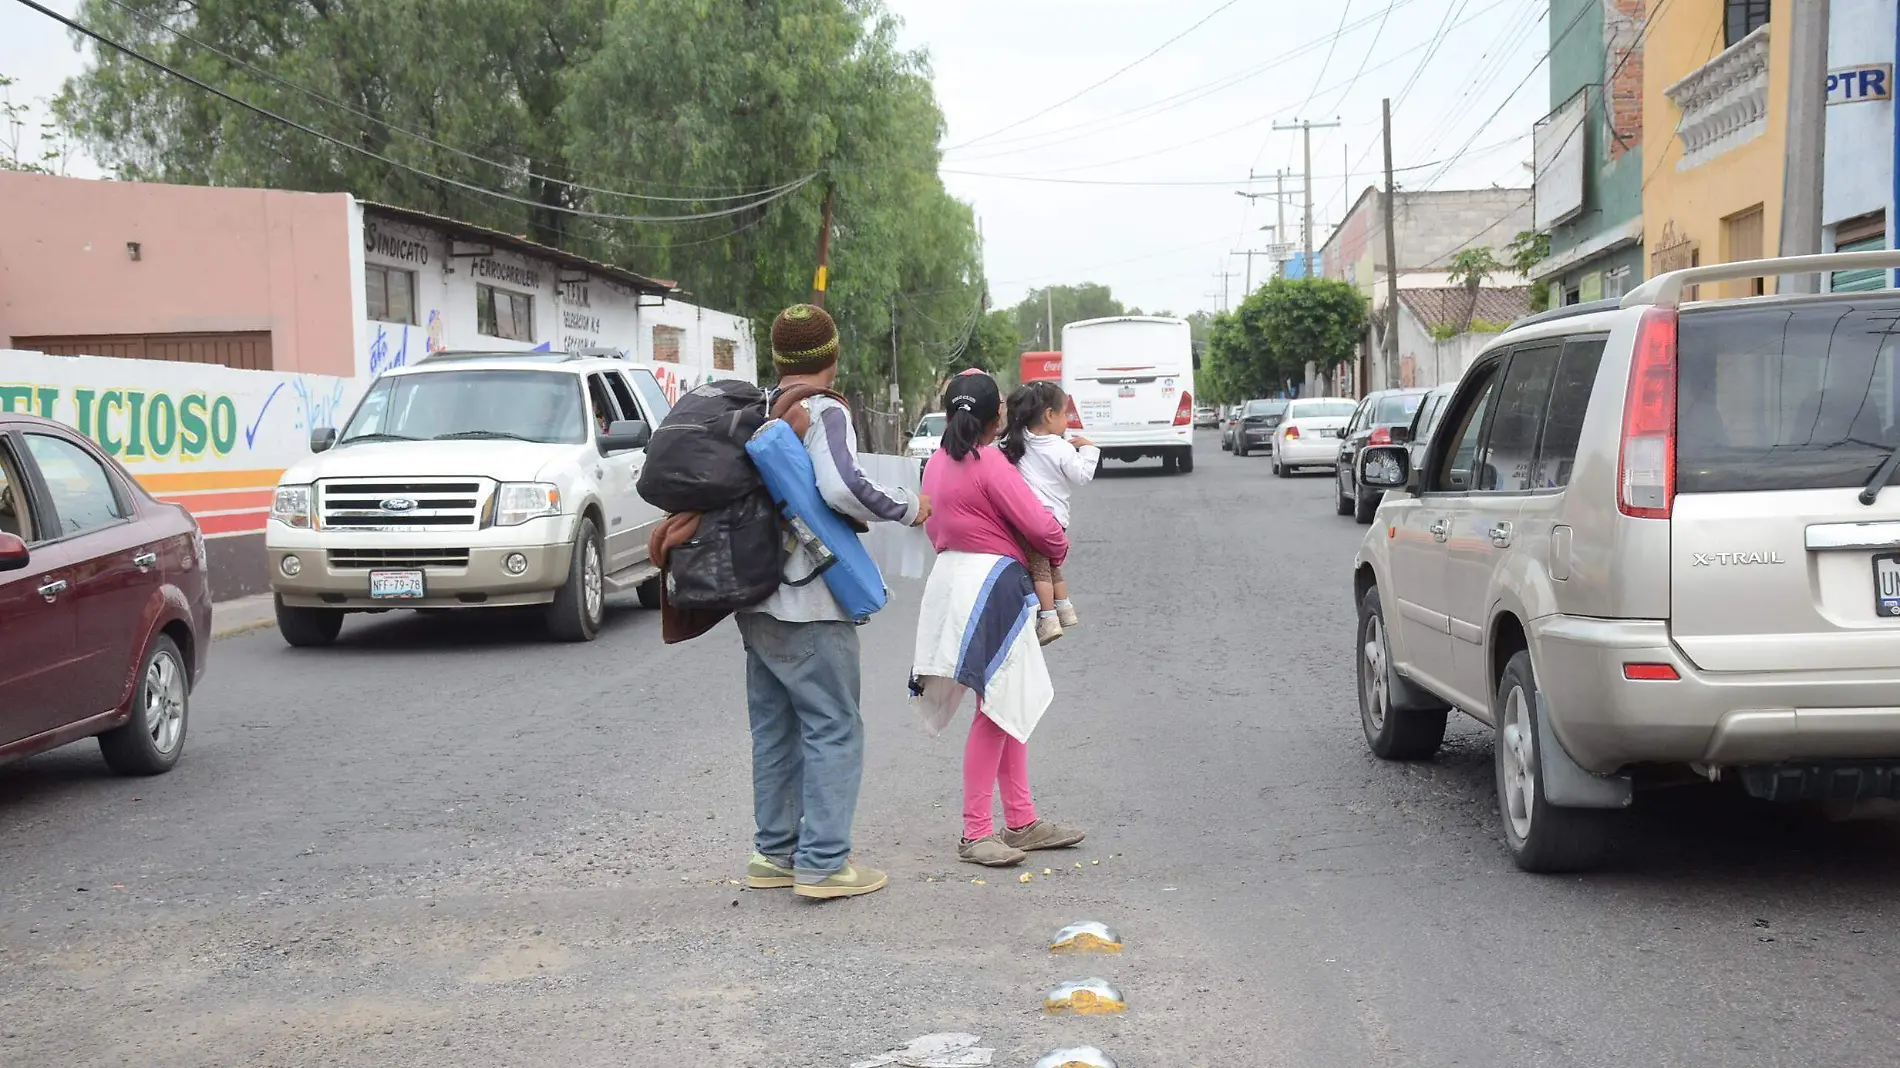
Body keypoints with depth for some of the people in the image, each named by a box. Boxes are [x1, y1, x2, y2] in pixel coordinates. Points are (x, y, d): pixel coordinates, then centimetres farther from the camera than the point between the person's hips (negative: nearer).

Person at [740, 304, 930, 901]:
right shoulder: (825, 413, -12)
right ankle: (822, 862, -3)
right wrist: (906, 509, -15)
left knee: (775, 729, 14)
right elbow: (842, 486, -27)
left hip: (757, 601, 8)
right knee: (833, 729, -2)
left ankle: (775, 853, 20)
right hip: (809, 605, -8)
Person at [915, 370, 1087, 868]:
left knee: (1013, 706, 15)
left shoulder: (937, 463, 11)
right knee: (998, 711, -4)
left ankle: (1021, 822, 19)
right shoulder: (991, 463, -16)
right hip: (991, 587, -9)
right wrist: (1059, 549, 4)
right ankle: (976, 832, -2)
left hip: (953, 576, 9)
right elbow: (1040, 527, -16)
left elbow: (933, 525, 19)